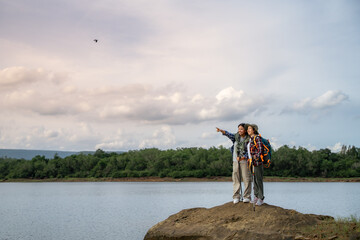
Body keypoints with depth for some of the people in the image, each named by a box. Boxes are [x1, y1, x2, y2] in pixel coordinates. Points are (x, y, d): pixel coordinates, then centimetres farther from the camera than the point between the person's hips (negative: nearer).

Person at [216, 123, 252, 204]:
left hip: (244, 160, -3)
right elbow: (228, 134, -10)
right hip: (235, 160, 3)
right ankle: (236, 197, 10)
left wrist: (243, 157, -22)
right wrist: (221, 130, -28)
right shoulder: (236, 136, 4)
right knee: (236, 178, 4)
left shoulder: (248, 139, -5)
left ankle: (247, 196, 7)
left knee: (246, 178, -3)